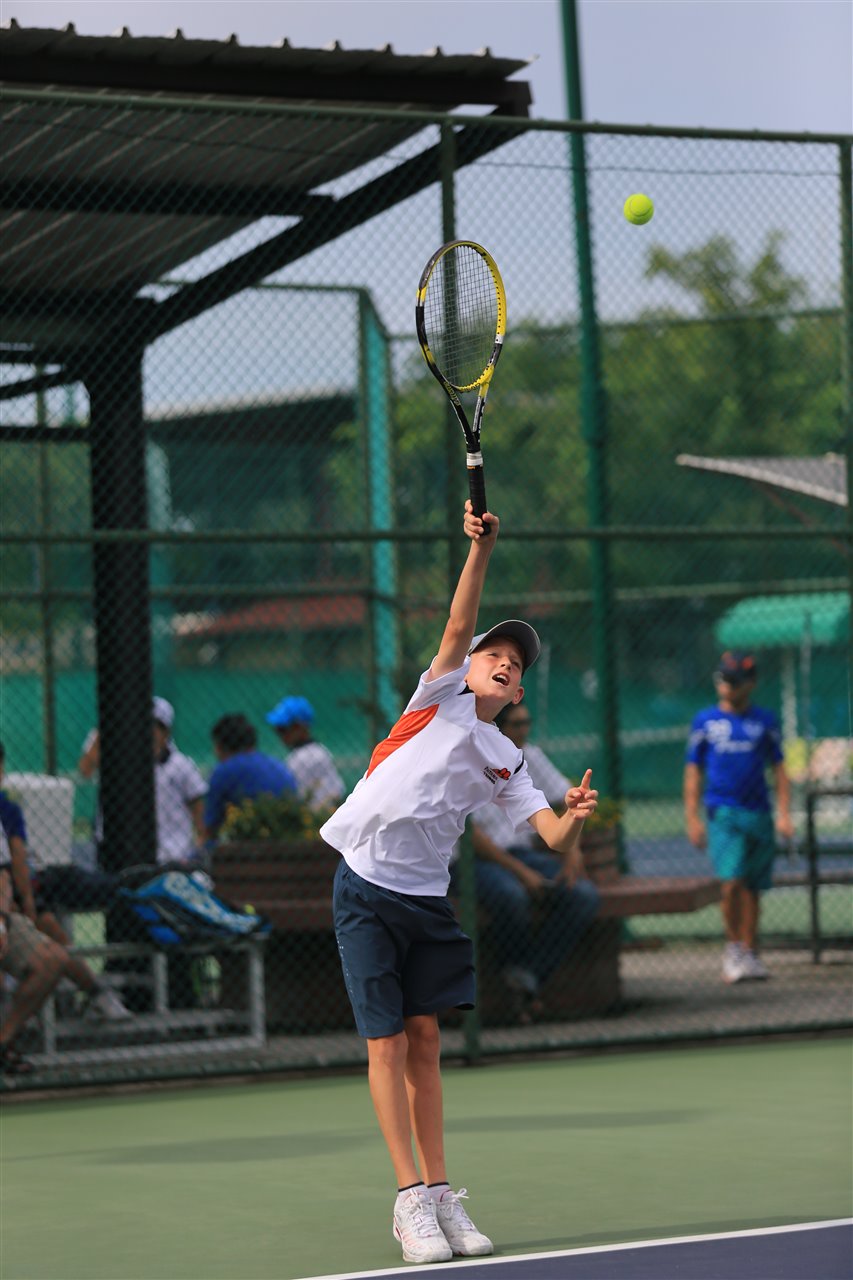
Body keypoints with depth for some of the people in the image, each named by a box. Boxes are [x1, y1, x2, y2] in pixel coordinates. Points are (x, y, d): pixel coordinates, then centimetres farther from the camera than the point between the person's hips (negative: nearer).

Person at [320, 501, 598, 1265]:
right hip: (367, 889, -4)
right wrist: (482, 548, -25)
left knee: (425, 1042, 6)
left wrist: (576, 818, -19)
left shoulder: (506, 762, 12)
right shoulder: (442, 695, 3)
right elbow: (460, 623, -12)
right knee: (386, 1042, -5)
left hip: (427, 898, 4)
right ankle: (410, 1198, -5)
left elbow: (555, 839, 3)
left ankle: (440, 1194, 10)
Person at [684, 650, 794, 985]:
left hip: (759, 814, 2)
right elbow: (693, 772, 8)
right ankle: (732, 947, 0)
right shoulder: (704, 721, 7)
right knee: (732, 882, -16)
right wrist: (692, 819, 1)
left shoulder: (765, 722, 10)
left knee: (752, 888, 5)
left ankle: (750, 953, 13)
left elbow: (779, 770, 11)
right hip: (722, 814, -2)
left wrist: (784, 814, 1)